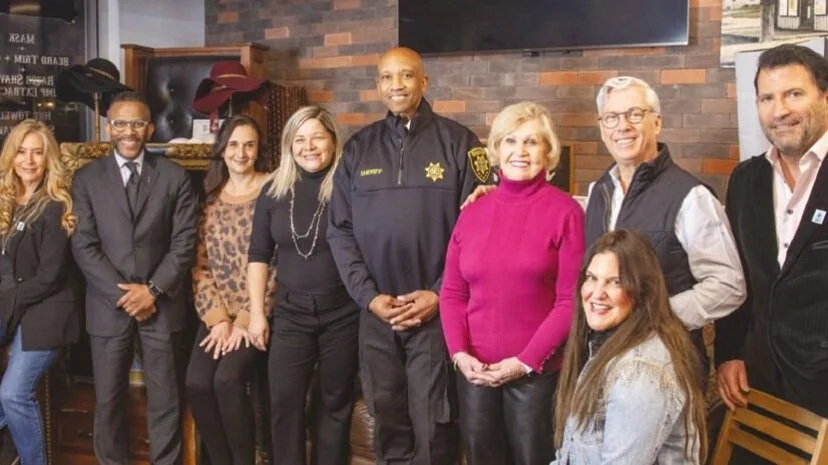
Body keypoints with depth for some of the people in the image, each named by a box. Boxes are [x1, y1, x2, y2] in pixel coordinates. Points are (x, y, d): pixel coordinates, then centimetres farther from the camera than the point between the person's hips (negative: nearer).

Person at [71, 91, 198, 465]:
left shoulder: (174, 177, 4)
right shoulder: (87, 178, 4)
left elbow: (185, 242, -1)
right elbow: (84, 245, -3)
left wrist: (153, 289, -11)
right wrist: (122, 294, -11)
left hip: (161, 303, 0)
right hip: (108, 305, 0)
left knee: (165, 398, 7)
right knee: (108, 399, 6)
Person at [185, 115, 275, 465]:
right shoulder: (211, 197, 10)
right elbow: (200, 263, 6)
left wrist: (245, 320, -12)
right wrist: (218, 319, -6)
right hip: (216, 314, 4)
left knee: (227, 380, -23)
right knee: (197, 383, -16)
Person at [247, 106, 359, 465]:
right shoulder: (274, 189, 3)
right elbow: (258, 255, 7)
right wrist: (256, 312, 3)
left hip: (342, 313, -2)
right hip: (291, 313, 2)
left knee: (335, 402, 10)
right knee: (284, 402, 1)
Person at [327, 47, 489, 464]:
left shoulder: (457, 142, -1)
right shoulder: (358, 148, 8)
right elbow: (340, 231, 6)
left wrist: (440, 294, -12)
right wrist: (368, 296, -5)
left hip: (437, 311, -3)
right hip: (375, 314, 3)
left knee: (433, 426, 5)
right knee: (387, 420, 13)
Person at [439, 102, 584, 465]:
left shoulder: (564, 211, -6)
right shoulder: (473, 213, 6)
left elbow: (571, 299, -9)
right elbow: (452, 292, 8)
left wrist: (527, 361, -13)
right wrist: (459, 352, -6)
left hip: (537, 372, -4)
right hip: (474, 372, 4)